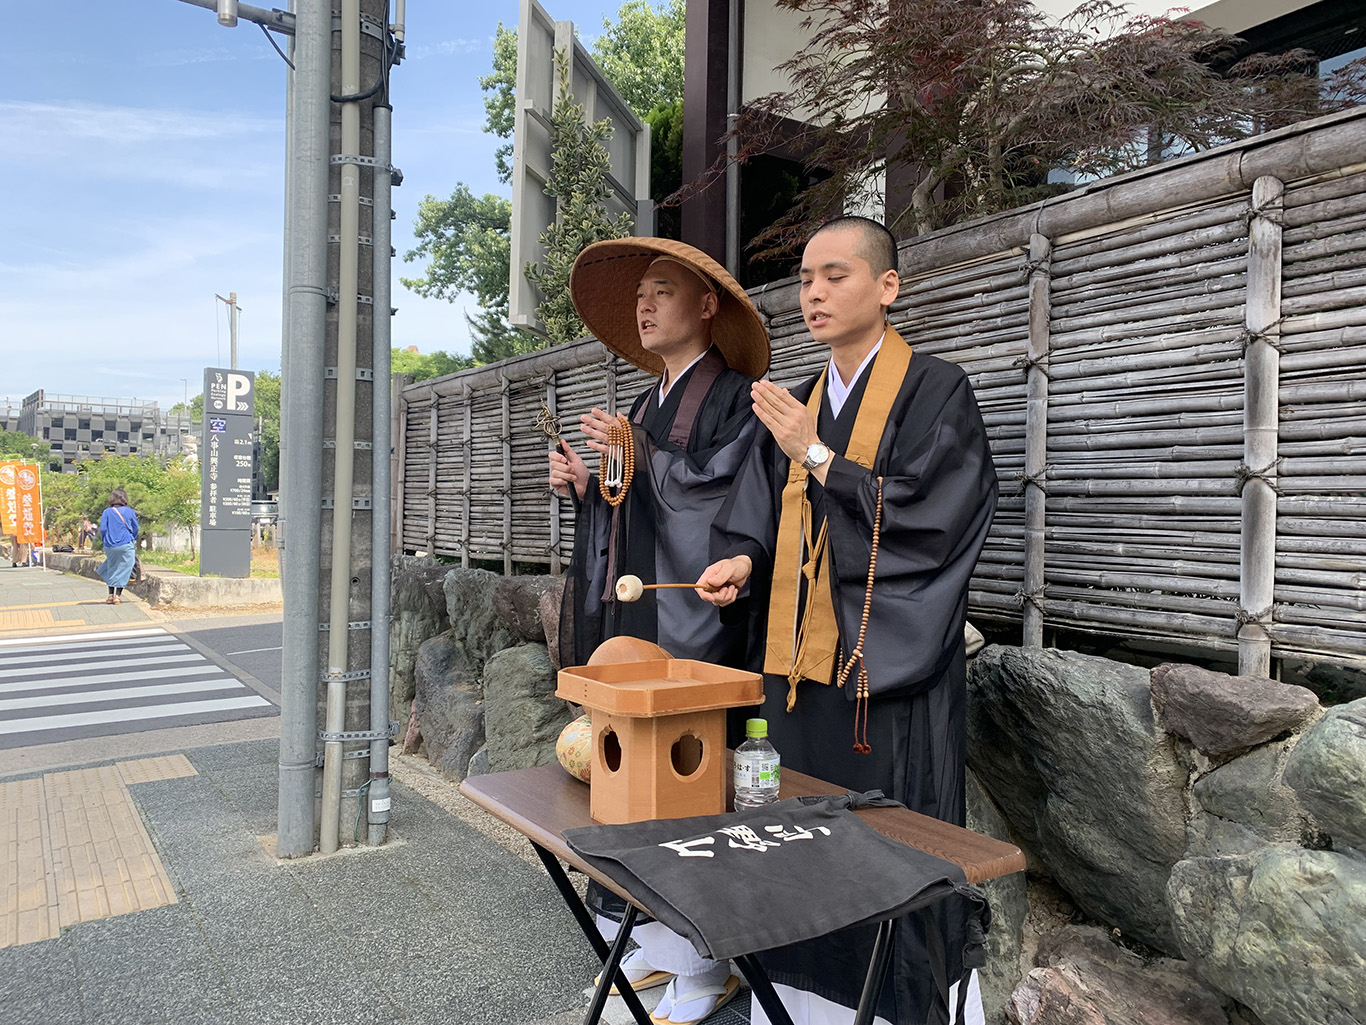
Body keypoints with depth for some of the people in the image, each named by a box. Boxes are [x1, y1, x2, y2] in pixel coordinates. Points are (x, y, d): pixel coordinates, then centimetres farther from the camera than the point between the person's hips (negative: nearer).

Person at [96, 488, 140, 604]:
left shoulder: (107, 512, 0)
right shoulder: (129, 512, 0)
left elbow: (103, 529, 0)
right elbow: (135, 529, 6)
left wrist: (105, 541, 17)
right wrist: (133, 541, 22)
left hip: (110, 546, 2)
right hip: (126, 546, -2)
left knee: (112, 570, 16)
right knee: (123, 570, 3)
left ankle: (111, 595, 18)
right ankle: (118, 596, 0)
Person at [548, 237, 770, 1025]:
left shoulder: (734, 397, -5)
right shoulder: (649, 404, 19)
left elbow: (726, 493, -18)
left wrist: (637, 452, -12)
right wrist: (584, 484, 4)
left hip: (691, 619, -8)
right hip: (630, 613, 8)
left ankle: (706, 960, 13)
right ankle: (655, 941, 25)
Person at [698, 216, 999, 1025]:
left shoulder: (935, 393, -4)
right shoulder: (799, 406, 14)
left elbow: (922, 520, -14)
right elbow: (756, 519, 12)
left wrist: (817, 457, -13)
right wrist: (741, 562, -9)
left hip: (888, 670, -6)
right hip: (800, 662, 6)